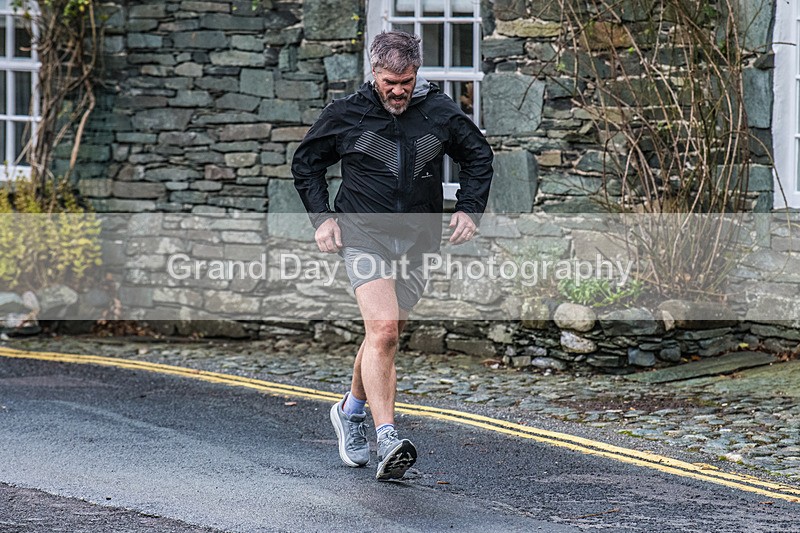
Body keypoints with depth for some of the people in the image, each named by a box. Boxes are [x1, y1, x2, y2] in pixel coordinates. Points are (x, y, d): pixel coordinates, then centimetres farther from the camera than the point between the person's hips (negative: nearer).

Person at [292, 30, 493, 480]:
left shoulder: (441, 113, 2)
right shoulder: (346, 115, -1)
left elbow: (479, 156, 16)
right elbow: (306, 164, 12)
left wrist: (470, 209, 4)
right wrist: (322, 217, 1)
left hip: (417, 241, 3)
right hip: (364, 236, -3)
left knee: (387, 336, 13)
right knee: (382, 330, -20)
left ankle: (352, 410, 40)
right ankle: (387, 439, -27)